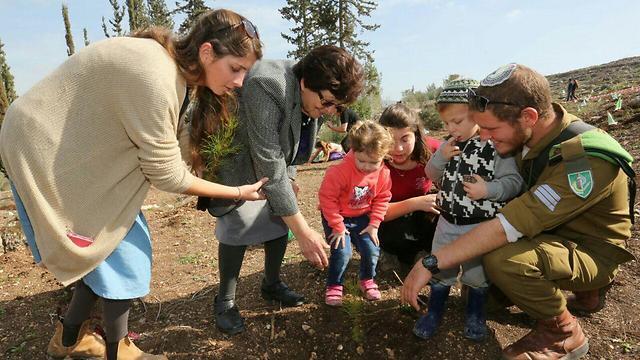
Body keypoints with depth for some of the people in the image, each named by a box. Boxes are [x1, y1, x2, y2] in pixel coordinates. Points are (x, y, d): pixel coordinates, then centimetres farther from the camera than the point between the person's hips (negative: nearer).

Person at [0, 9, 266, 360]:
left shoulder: (174, 66, -2)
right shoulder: (156, 78, -32)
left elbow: (172, 143, -3)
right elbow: (166, 174, -25)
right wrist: (236, 192, -18)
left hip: (71, 150, 9)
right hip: (43, 150, -9)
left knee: (112, 244, 11)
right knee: (118, 248, -4)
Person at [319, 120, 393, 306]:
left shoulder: (383, 173, -13)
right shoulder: (340, 171, -30)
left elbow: (382, 199, -1)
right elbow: (327, 198, -24)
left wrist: (374, 224, -6)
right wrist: (338, 226, -20)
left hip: (362, 217, 4)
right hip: (337, 216, -4)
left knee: (372, 250, -4)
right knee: (342, 252, -14)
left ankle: (367, 280, 25)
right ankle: (334, 286, 11)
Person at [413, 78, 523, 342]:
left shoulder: (495, 145, -15)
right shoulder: (450, 145, 2)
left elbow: (514, 181, -15)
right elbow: (432, 175, 7)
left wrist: (488, 189, -33)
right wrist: (441, 157, -12)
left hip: (480, 226, -4)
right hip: (448, 222, 5)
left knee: (476, 274, 13)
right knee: (439, 270, 16)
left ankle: (475, 315, 40)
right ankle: (434, 312, 37)